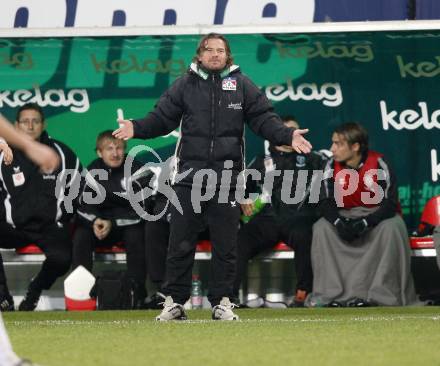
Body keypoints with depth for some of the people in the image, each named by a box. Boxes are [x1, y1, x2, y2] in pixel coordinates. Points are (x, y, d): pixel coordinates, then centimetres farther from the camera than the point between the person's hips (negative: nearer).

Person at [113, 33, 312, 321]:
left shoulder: (242, 86, 8)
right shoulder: (185, 85, 9)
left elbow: (264, 120, 4)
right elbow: (162, 119, 5)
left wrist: (287, 136, -12)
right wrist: (137, 129, -12)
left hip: (227, 174, 0)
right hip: (190, 175, 0)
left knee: (225, 243, 3)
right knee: (181, 242, 2)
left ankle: (222, 301, 11)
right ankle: (174, 301, 10)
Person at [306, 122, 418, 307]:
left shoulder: (378, 163, -19)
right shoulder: (332, 166, -8)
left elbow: (391, 203, -20)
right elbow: (326, 203, -6)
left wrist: (365, 223, -32)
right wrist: (339, 222, -27)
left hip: (376, 214, -4)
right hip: (346, 216, 4)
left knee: (392, 228, -34)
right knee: (321, 228, -22)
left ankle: (384, 294, -28)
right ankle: (327, 293, -21)